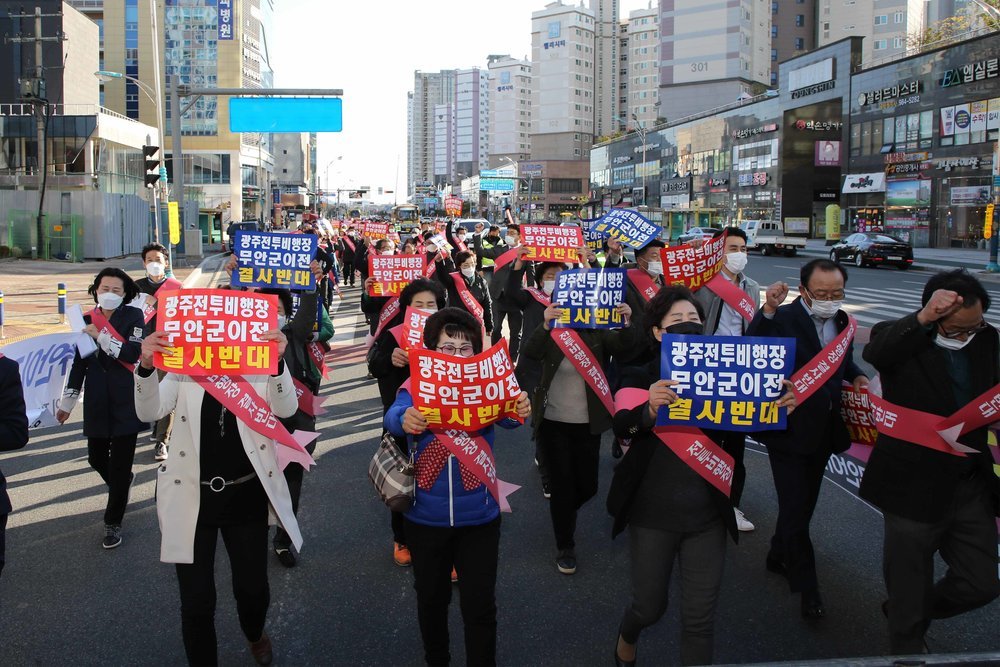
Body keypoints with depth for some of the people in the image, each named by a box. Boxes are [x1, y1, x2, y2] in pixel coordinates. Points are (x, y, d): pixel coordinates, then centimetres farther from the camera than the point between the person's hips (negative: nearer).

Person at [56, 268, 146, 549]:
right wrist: (67, 402, 14)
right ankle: (123, 484, 45)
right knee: (96, 458, 12)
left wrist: (101, 336, -21)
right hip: (96, 402, 4)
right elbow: (79, 362, 12)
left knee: (120, 463, 0)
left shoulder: (133, 316, -5)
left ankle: (113, 523, 13)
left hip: (126, 402, -4)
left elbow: (133, 353, -18)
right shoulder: (87, 320, 6)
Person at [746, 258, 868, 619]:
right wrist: (767, 311, -40)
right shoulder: (782, 320, -16)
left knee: (803, 502, 20)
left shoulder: (842, 321, 5)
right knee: (795, 507, 0)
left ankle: (779, 555, 41)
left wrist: (856, 375, 0)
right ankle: (807, 586, 11)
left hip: (823, 430, 7)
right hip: (789, 428, -7)